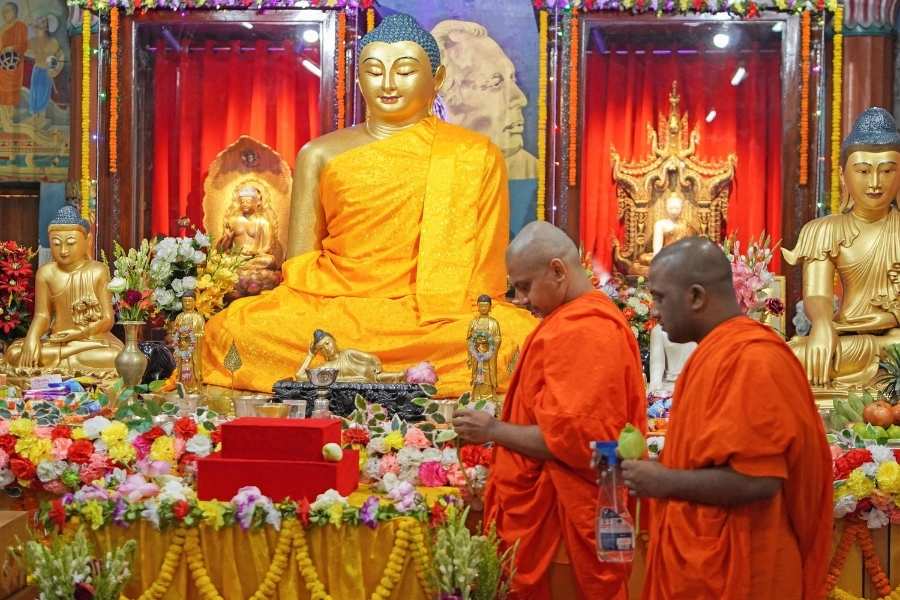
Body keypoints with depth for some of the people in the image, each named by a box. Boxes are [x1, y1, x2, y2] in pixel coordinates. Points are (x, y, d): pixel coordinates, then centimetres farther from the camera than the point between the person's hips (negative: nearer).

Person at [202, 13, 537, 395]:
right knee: (231, 331, -27)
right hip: (332, 313, 1)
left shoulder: (476, 157, 9)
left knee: (520, 333, -32)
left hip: (442, 320, 0)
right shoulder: (320, 156, 12)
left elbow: (486, 268, 6)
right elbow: (299, 267, 8)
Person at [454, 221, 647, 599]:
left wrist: (494, 431, -13)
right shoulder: (576, 320, 13)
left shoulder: (583, 331, -19)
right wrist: (497, 427, 8)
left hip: (566, 526, -10)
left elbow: (571, 437, -24)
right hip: (553, 516, 10)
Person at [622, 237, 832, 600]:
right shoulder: (720, 352, 10)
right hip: (704, 564, 9)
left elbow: (756, 481, -26)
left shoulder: (749, 358, -20)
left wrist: (665, 482, -16)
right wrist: (655, 470, 5)